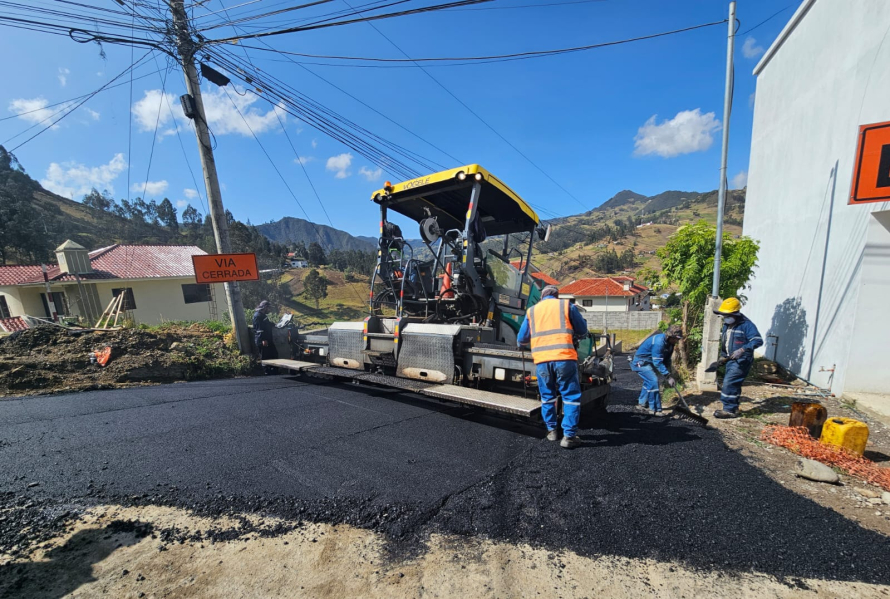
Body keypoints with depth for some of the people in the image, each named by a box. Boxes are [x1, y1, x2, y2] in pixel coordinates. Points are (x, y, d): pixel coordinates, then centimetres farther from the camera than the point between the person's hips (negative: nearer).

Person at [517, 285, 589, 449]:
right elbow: (583, 332, 16)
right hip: (564, 358, -2)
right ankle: (569, 436, 6)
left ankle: (552, 431, 25)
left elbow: (521, 340, 19)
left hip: (541, 360, 2)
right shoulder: (567, 305, 13)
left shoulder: (532, 310, 18)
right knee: (571, 397, 8)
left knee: (547, 397, 18)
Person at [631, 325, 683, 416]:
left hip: (649, 363, 10)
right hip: (641, 362, -10)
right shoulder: (659, 341, -29)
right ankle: (654, 409, -8)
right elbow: (658, 362, -30)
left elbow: (667, 360, 8)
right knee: (653, 381, -17)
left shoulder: (670, 343, 0)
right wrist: (668, 376, -31)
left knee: (649, 382, 19)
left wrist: (669, 375, 0)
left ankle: (641, 404, 34)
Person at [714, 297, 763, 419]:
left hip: (741, 361, -9)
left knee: (729, 383, -11)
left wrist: (742, 350, -32)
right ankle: (733, 408, 26)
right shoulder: (727, 324, 10)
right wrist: (723, 355, 17)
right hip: (731, 360, 9)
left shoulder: (746, 325, -15)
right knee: (733, 384, 15)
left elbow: (758, 340, -22)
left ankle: (729, 410, -2)